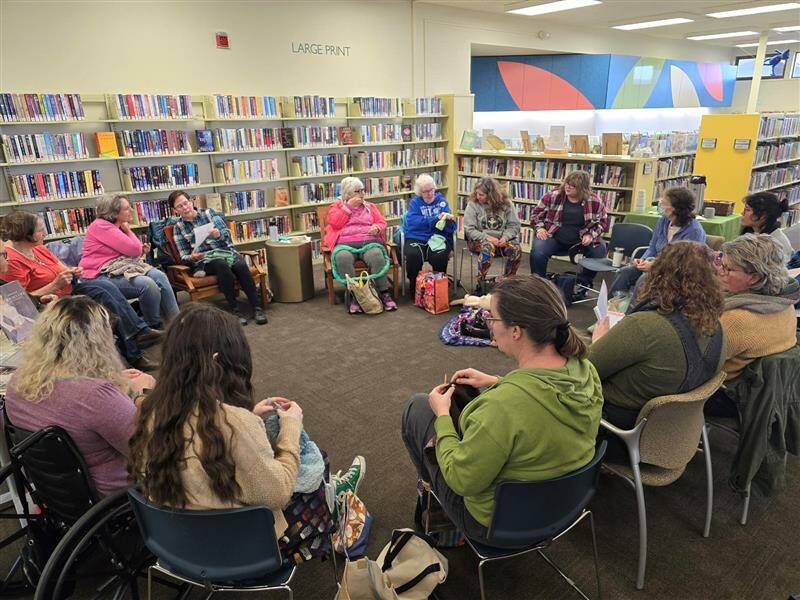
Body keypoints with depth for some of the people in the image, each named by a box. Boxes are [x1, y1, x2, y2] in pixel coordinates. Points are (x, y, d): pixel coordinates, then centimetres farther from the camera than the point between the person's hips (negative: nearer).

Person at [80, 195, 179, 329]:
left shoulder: (119, 227, 15)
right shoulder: (101, 226, -13)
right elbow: (134, 249, -17)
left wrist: (141, 249, 4)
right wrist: (128, 231, 0)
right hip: (102, 276, -9)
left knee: (160, 276, -14)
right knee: (147, 284, -30)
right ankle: (157, 327, -13)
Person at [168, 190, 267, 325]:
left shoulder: (208, 213, 10)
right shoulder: (178, 228, 11)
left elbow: (227, 233, 1)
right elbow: (183, 256, 8)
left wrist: (218, 234, -23)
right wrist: (191, 257, -17)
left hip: (226, 250, 1)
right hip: (204, 260, -1)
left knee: (241, 265, -33)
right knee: (222, 266, -36)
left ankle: (257, 308, -31)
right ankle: (235, 310, -33)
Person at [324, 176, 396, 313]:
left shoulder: (370, 206, 27)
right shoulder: (336, 206, 21)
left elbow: (382, 222, 18)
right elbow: (335, 223, 2)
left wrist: (377, 228, -6)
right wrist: (348, 206, 3)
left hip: (369, 241, 1)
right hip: (345, 243, -1)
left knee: (376, 256, -36)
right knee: (343, 258, -39)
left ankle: (384, 293, -30)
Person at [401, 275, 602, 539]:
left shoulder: (503, 405, -41)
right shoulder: (586, 371, -17)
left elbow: (461, 481, -27)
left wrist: (442, 416, -14)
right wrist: (495, 383, 3)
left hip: (493, 523, -6)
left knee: (417, 406, 10)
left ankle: (431, 484, 39)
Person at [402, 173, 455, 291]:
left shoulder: (441, 201, 13)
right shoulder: (415, 202, 10)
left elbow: (451, 228, 5)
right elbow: (412, 221, -10)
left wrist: (449, 220, -19)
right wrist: (436, 218, -12)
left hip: (438, 237, 1)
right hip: (416, 238, 0)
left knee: (439, 255, -32)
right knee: (413, 255, -32)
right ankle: (414, 286, -7)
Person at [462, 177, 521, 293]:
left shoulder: (505, 203, 1)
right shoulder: (473, 204, -5)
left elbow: (514, 225, 2)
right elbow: (469, 230, -9)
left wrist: (505, 237, -18)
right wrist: (486, 237, -22)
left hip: (501, 239, 3)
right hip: (479, 240, -2)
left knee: (516, 249, -28)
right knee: (488, 247, -38)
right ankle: (480, 284, -26)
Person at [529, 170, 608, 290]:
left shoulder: (595, 201, -6)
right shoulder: (553, 196, -7)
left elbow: (603, 221, 8)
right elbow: (536, 212, 5)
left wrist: (591, 235, -7)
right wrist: (539, 228, -9)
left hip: (581, 240, 2)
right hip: (553, 237, -1)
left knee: (598, 253, -19)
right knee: (537, 253, -28)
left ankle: (583, 283, 8)